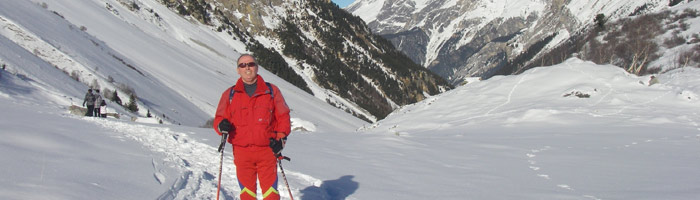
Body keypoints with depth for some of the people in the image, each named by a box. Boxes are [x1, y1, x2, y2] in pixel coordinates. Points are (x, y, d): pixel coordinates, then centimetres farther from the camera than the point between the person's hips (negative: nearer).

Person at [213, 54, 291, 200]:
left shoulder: (272, 91, 7)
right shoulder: (230, 94, 10)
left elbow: (283, 117, 8)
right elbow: (219, 118, 12)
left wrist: (281, 139, -5)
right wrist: (221, 126, -12)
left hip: (267, 150, -1)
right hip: (242, 152, 1)